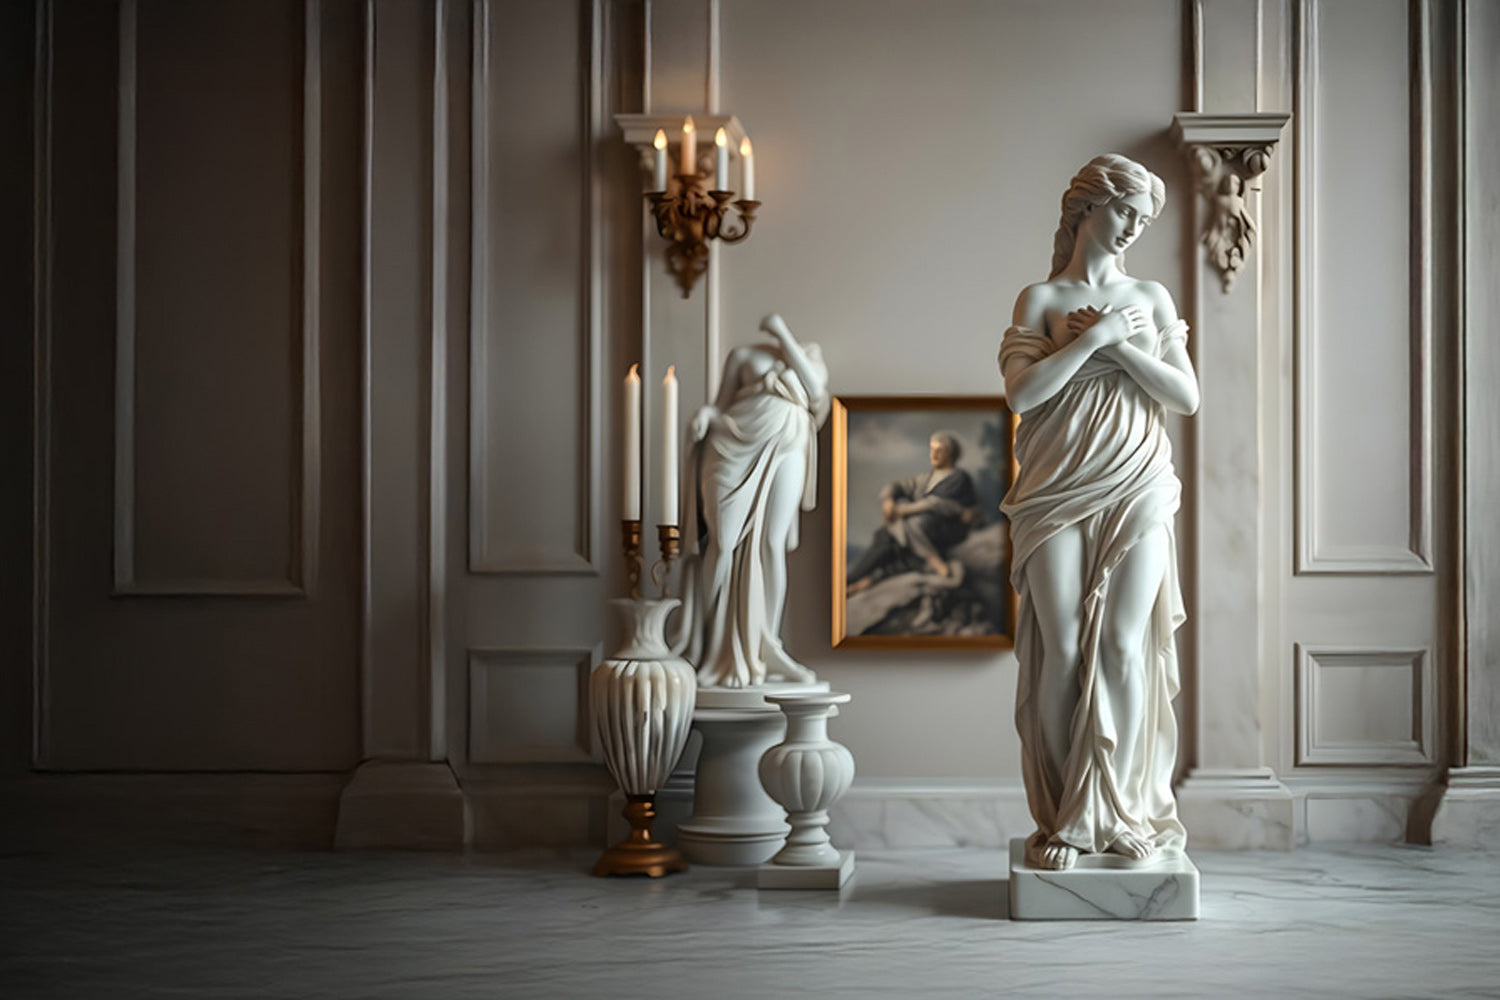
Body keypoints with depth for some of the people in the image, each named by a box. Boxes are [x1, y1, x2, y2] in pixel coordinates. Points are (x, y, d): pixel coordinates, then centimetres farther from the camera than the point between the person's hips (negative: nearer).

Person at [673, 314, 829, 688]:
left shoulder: (812, 359, 20)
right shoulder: (745, 355, 16)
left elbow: (816, 390, -2)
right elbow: (722, 406, 14)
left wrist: (784, 334, -2)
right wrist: (706, 414, -9)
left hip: (785, 449, 1)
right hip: (735, 446, -1)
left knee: (773, 545, -5)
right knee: (724, 544, -7)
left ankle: (764, 650, 2)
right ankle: (715, 654, -3)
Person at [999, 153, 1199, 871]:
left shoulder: (1152, 297, 14)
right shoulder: (1041, 298, 6)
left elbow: (1187, 396, 5)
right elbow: (1022, 392, -9)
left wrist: (1123, 345, -5)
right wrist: (1095, 336, -10)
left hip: (1136, 495, 2)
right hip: (1057, 494, -2)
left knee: (1124, 645, -4)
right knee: (1062, 650, -4)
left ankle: (1121, 811, 6)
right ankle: (1062, 819, 5)